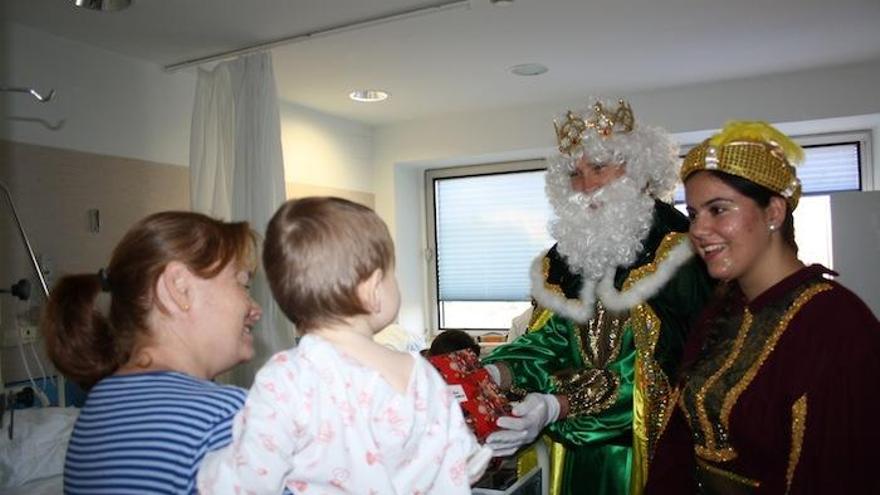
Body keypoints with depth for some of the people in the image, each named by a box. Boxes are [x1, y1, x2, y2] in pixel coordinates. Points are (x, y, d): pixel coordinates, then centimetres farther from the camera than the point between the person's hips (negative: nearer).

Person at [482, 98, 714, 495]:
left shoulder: (674, 251, -14)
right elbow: (551, 339, -1)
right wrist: (495, 374, -22)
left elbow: (659, 365, -22)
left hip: (649, 448, -5)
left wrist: (555, 406, -32)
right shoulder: (566, 254, 3)